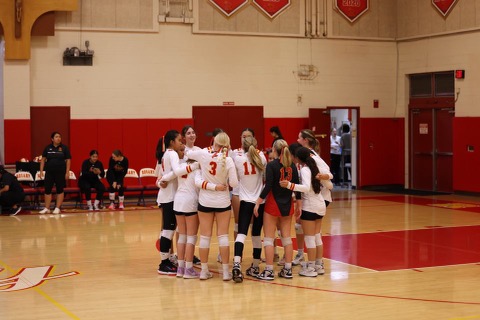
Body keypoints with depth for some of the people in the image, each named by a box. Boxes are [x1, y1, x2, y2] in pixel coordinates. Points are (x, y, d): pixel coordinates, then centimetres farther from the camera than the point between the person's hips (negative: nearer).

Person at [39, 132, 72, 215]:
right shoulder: (48, 148, 5)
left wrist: (67, 172, -7)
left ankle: (57, 208, 10)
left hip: (60, 172, -2)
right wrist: (41, 171, 1)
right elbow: (43, 160, 8)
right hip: (49, 172, 2)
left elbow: (68, 160, -1)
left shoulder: (64, 148, 0)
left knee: (60, 190, 3)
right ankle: (46, 208, 11)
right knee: (47, 190, 3)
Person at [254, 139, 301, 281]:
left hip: (273, 204, -5)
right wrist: (298, 205, 12)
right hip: (288, 205, 5)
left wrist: (257, 203, -12)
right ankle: (287, 269, 14)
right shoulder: (292, 166, 2)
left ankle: (269, 271, 0)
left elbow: (268, 186, -17)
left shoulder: (271, 165, -12)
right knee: (286, 237, 12)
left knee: (269, 238, 2)